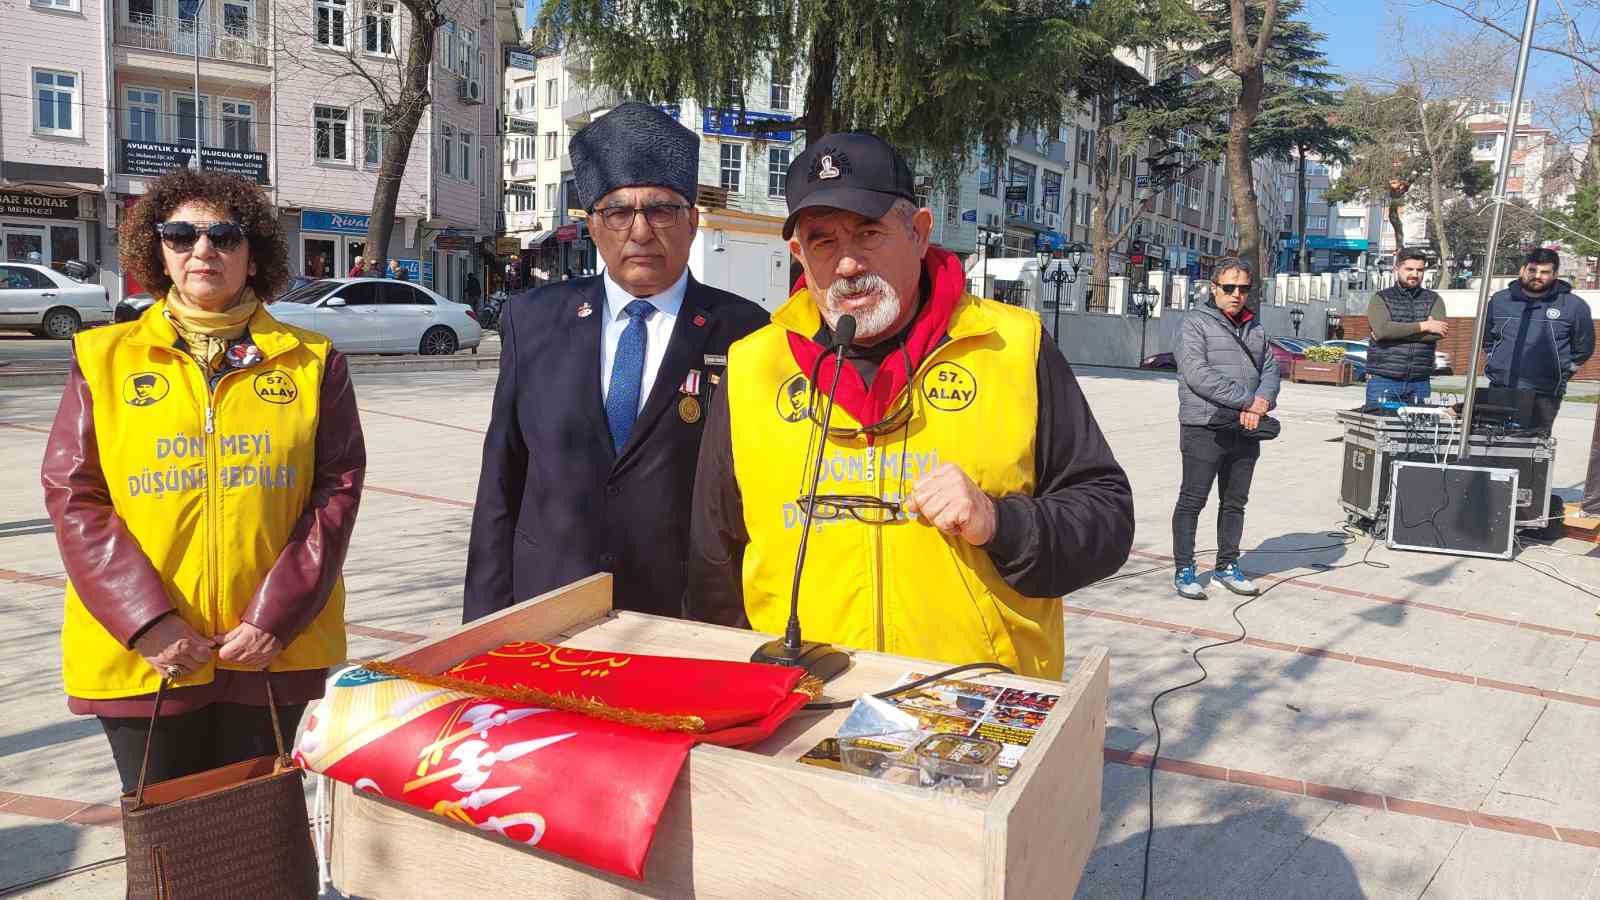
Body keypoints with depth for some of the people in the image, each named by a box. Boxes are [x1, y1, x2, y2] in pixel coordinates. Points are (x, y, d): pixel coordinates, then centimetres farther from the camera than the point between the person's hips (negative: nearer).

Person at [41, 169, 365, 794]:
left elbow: (338, 489, -1)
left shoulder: (312, 362, 3)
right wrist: (145, 619, -11)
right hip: (141, 651, 0)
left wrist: (276, 616, -10)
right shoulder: (104, 358, 5)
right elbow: (72, 495, 0)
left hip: (276, 650, 0)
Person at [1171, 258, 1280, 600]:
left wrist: (1263, 401, -10)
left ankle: (1227, 566, 24)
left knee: (1235, 502, 13)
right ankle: (1184, 570, 7)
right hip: (1204, 429, -6)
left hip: (1246, 431, 7)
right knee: (1192, 500, -1)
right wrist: (1246, 400, -19)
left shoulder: (1255, 328, 17)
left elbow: (1270, 369, 12)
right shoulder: (1196, 323, -5)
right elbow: (1197, 374, -17)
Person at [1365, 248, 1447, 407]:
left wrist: (1397, 332, -11)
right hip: (1383, 381, -2)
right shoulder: (1380, 299, 6)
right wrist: (1423, 326, -9)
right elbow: (1382, 330, -14)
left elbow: (1438, 333, -6)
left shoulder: (1434, 300, 13)